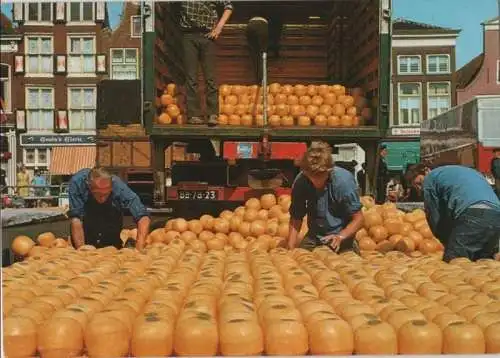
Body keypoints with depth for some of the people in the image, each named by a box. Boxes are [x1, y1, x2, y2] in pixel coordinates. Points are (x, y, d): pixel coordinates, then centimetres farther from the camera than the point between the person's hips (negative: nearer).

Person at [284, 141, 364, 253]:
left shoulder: (344, 181, -23)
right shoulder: (300, 181, -17)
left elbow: (358, 219, -16)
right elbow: (296, 219, -8)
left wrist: (340, 237, -30)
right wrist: (290, 250, -17)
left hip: (342, 236, -2)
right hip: (313, 238, 2)